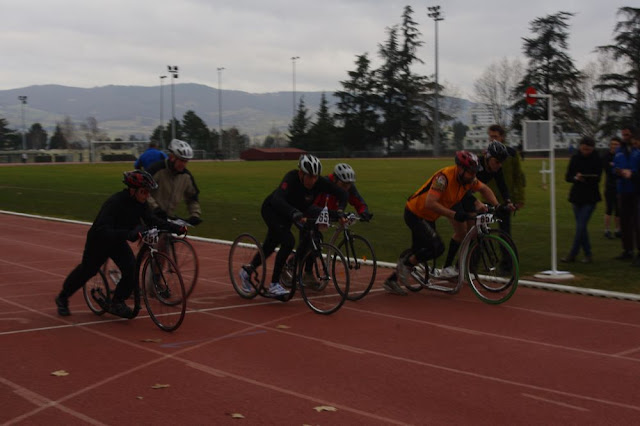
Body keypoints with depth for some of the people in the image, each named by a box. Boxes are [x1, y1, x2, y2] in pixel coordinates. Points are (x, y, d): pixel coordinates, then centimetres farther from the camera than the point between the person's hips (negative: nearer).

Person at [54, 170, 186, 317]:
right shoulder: (114, 202, -37)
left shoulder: (141, 203, -16)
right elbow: (102, 230, -44)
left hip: (118, 242, 5)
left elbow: (151, 221, -9)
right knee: (86, 271, 13)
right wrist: (129, 234, -57)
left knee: (132, 271, -15)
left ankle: (117, 303, 6)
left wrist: (176, 228, -21)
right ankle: (62, 298, 39)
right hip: (98, 241, -5)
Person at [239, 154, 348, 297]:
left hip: (288, 213, 6)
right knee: (288, 241, -24)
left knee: (271, 244, 19)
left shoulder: (319, 182, -23)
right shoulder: (292, 178, -36)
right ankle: (274, 285, -16)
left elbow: (342, 194, -16)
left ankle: (247, 270, 45)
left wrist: (340, 210, -35)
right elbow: (277, 199, -51)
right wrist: (295, 214, -64)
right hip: (272, 210, -6)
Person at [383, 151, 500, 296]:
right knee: (437, 247, -20)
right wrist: (454, 215, -39)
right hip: (415, 214, -8)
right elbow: (430, 203, -37)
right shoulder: (444, 177, -31)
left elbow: (484, 189, 13)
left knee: (419, 253, 13)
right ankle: (406, 264, 1)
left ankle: (391, 281, 27)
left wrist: (497, 206, 0)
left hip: (428, 218, 8)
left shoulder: (467, 178, -7)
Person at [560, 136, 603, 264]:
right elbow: (567, 177, 2)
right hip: (577, 196, 4)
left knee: (581, 226, -9)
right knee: (581, 226, 8)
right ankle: (588, 254, 17)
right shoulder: (575, 158, 4)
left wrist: (585, 178, -30)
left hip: (590, 197, -4)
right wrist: (575, 178, -19)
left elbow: (597, 178, -10)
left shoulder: (597, 160, -4)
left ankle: (572, 254, -3)